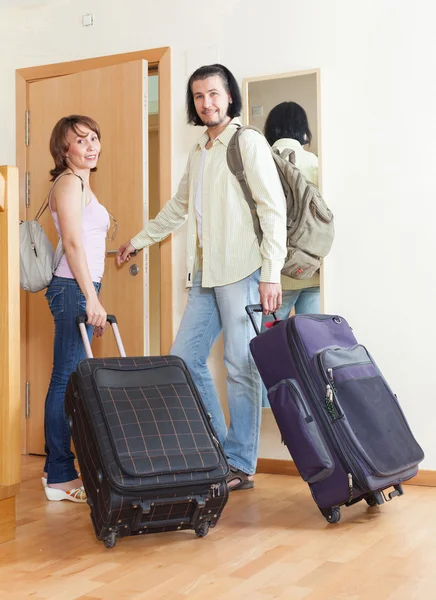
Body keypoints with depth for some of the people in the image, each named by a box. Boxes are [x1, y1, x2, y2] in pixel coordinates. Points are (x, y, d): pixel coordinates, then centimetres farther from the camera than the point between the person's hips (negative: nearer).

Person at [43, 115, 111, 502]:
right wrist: (91, 299, -21)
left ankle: (58, 467, 17)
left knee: (68, 380, 11)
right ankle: (61, 478, -4)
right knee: (68, 380, -8)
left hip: (82, 288, 10)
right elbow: (73, 242, -17)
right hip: (75, 288, -10)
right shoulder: (69, 183, -8)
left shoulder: (81, 184, 22)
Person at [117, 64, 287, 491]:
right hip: (204, 276, 8)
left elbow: (273, 208, -8)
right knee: (184, 359, 6)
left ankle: (240, 465, 5)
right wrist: (138, 240, 39)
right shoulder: (198, 152, 20)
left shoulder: (248, 143, -2)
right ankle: (215, 450, 17)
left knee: (240, 368, -5)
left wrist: (271, 273, -15)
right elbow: (178, 207, 33)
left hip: (240, 272, -8)